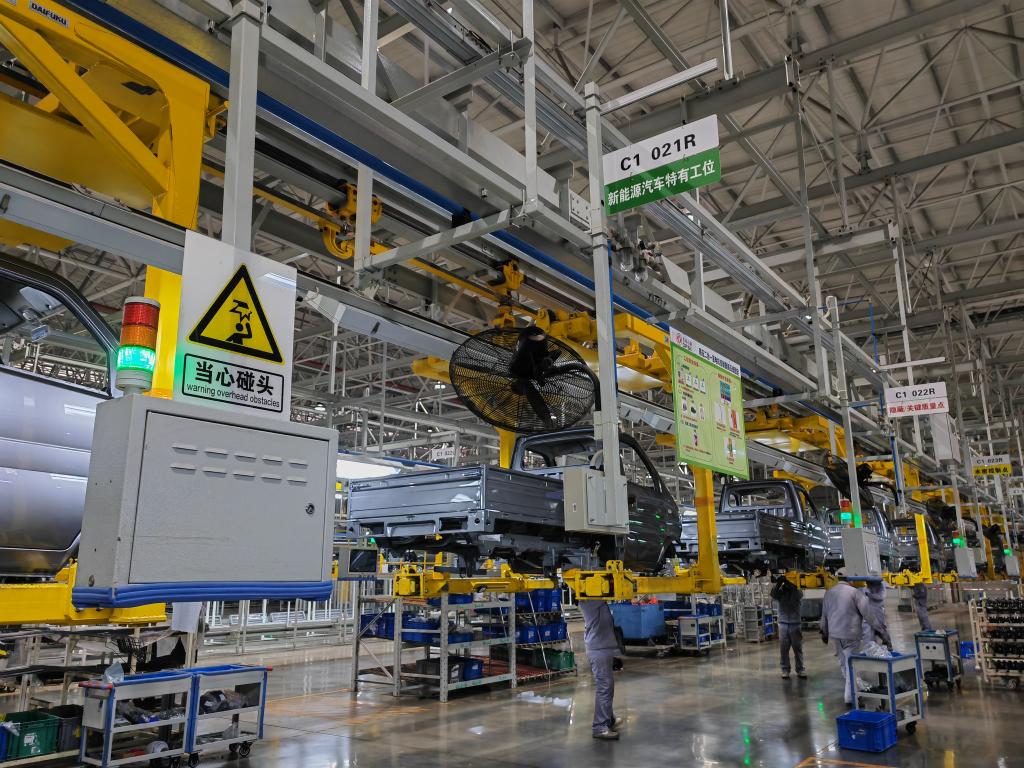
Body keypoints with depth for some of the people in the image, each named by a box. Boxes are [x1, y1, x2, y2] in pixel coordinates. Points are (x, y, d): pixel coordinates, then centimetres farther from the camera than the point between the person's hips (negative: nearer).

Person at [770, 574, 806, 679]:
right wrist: (778, 584, -33)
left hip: (796, 624, -1)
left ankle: (800, 669, 17)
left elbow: (798, 595, -21)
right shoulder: (780, 593, 4)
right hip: (783, 624, 1)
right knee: (783, 649, 2)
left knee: (798, 648, 7)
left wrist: (788, 583, -34)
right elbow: (773, 595, -16)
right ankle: (785, 670, 10)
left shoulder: (797, 592, 1)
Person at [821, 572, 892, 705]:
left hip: (834, 634, 6)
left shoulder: (829, 593, 7)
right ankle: (850, 696, 3)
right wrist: (880, 630, -7)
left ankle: (847, 691, 29)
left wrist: (824, 633, 29)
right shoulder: (855, 592, -12)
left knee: (843, 663, 19)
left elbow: (824, 615, 16)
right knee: (851, 664, 1)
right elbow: (868, 614, -14)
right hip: (850, 634, -5)